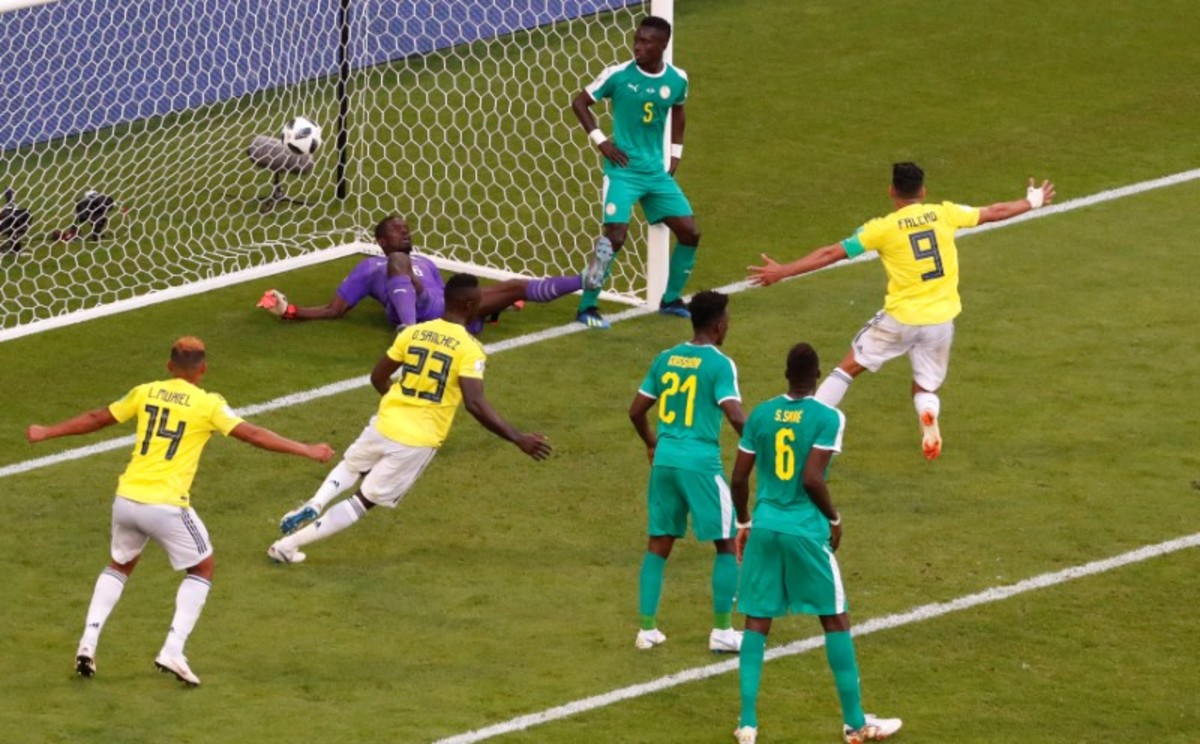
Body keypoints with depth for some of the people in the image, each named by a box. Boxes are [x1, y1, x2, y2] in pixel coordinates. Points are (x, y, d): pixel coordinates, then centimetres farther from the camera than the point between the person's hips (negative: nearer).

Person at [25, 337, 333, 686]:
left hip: (126, 498, 5)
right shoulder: (207, 404, -3)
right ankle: (173, 650, 2)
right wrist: (308, 451, 0)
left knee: (120, 565, 28)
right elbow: (252, 434, -5)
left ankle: (88, 642, 16)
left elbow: (96, 418, 19)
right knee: (202, 569, 16)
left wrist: (45, 433, 33)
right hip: (166, 505, -5)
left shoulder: (145, 392, 10)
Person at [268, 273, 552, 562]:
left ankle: (315, 504, 9)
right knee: (363, 501, 9)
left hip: (385, 426, 4)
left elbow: (378, 378, 13)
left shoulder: (412, 333, 3)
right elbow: (475, 404, -23)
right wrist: (518, 439, -22)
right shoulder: (469, 349, -13)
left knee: (351, 465, 36)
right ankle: (287, 546, 4)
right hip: (418, 442, -4)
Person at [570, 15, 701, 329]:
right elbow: (579, 103, -1)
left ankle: (671, 300, 22)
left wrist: (676, 153, 13)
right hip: (623, 169, -5)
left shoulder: (677, 80, -1)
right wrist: (600, 141, -8)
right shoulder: (618, 75, -12)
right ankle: (586, 307, -6)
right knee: (615, 236, -18)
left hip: (657, 171, 5)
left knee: (690, 233, 3)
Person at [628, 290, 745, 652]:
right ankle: (722, 631, 7)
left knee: (659, 544, 14)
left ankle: (647, 629, 12)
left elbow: (636, 410, 13)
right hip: (702, 463, -6)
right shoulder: (720, 365, -10)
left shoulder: (666, 358, 8)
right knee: (726, 544, 7)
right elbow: (735, 416, -20)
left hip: (665, 460, 6)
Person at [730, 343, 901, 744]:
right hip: (807, 531, -4)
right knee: (836, 620, 8)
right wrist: (834, 519, -1)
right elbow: (812, 479, -18)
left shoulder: (761, 414, 3)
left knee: (757, 622, 9)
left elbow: (738, 478, 6)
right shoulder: (828, 418, -10)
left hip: (764, 528, 4)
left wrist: (744, 523, 21)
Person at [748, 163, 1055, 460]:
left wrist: (782, 271, 1)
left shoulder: (883, 228, -9)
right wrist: (1032, 202, 31)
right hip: (940, 321, 2)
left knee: (849, 367, 15)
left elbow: (831, 253, -6)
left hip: (900, 319, -2)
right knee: (925, 389, 17)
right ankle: (929, 417, -19)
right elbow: (994, 212, 13)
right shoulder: (944, 214, -1)